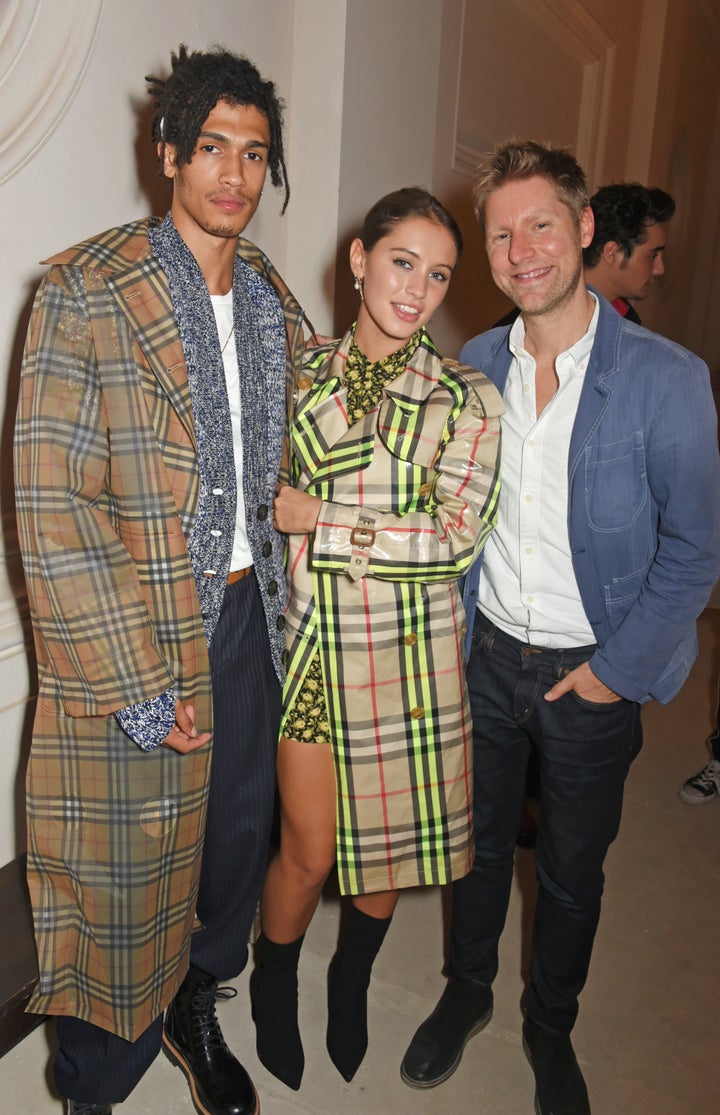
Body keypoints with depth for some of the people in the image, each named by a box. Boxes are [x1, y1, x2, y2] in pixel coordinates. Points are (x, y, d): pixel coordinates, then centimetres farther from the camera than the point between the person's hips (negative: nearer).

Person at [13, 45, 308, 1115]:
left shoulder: (274, 301, 9)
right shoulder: (87, 293, -11)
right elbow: (50, 504, -16)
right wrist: (134, 682, -18)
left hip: (252, 619, 6)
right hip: (137, 641, -5)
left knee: (238, 835, 20)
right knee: (126, 867, 9)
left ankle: (196, 1010, 49)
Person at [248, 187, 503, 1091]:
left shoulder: (466, 399, -3)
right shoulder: (300, 381, 3)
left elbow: (457, 537, -15)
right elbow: (268, 503, 11)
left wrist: (321, 521, -16)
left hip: (412, 651, 0)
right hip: (313, 643, 0)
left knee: (391, 837, 16)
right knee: (309, 848, 8)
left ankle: (352, 982, 47)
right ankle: (273, 984, 42)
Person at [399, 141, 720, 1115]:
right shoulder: (473, 366, -1)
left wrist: (618, 668, -11)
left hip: (592, 672, -3)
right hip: (486, 653, 3)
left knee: (572, 868, 16)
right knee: (479, 839, 20)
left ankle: (551, 1030, 43)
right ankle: (468, 992, 47)